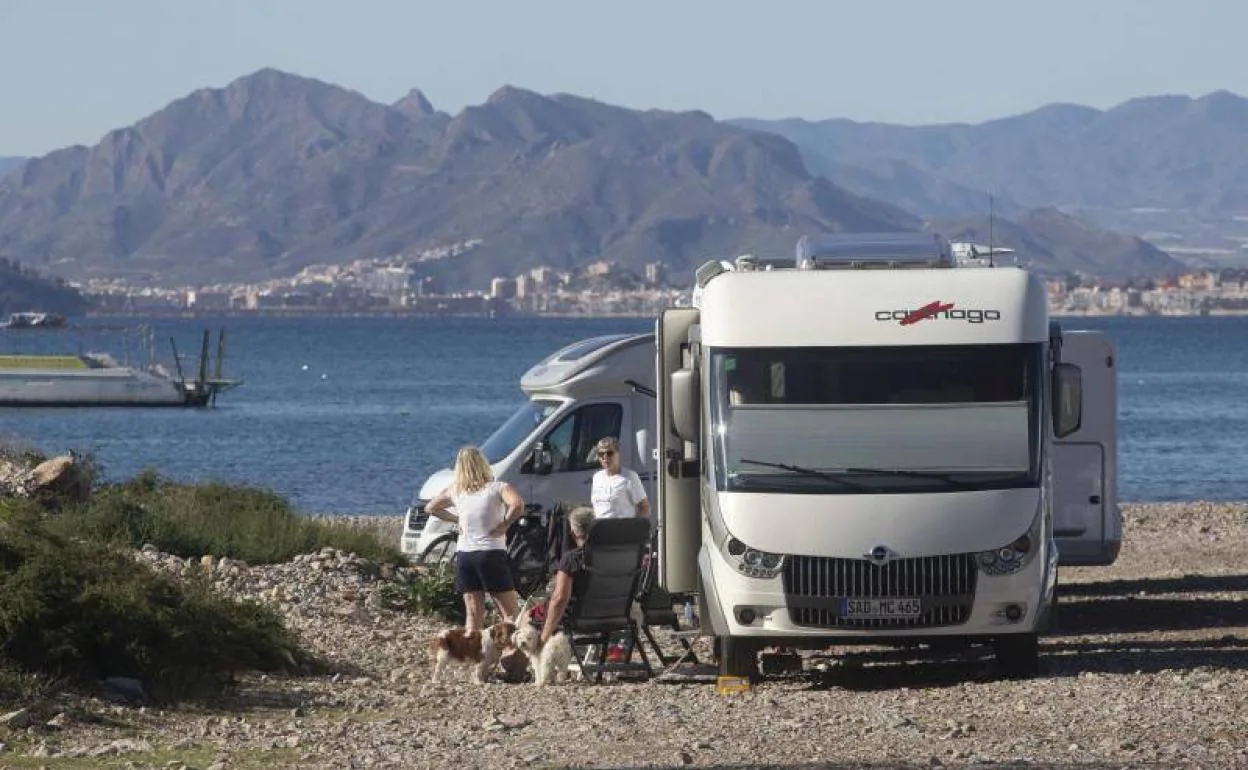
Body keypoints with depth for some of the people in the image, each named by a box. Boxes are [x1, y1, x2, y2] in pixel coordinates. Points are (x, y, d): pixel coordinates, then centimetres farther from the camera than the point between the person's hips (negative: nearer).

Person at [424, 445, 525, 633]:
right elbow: (518, 505, -26)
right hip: (491, 554, -4)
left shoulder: (455, 491, 7)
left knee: (473, 615, 9)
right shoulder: (498, 488, -7)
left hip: (464, 554, 4)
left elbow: (430, 508, 21)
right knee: (511, 613, 0)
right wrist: (504, 525, -11)